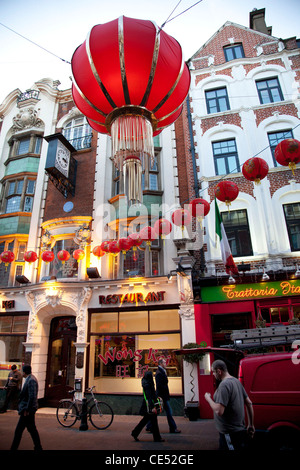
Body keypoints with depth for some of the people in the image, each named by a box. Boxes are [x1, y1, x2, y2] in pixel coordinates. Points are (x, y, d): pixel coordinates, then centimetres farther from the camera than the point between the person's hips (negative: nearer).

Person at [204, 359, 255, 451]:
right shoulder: (236, 381, 6)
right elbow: (249, 403, 10)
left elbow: (219, 411, -29)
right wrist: (251, 425, 17)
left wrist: (208, 399, -13)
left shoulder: (224, 385, -23)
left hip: (230, 434, -10)